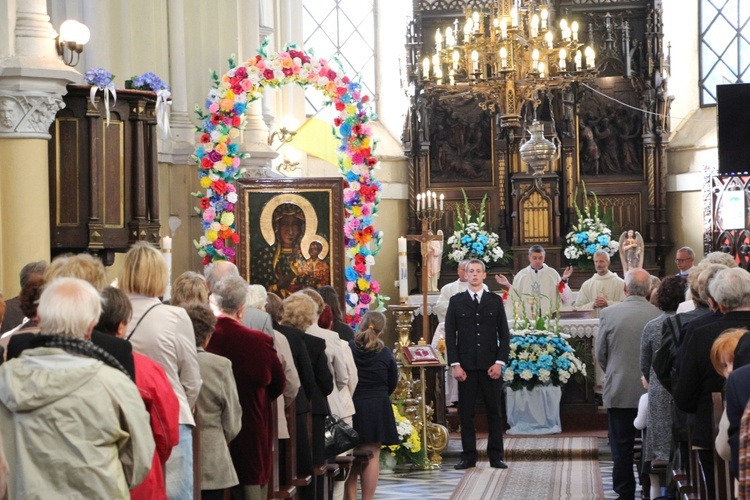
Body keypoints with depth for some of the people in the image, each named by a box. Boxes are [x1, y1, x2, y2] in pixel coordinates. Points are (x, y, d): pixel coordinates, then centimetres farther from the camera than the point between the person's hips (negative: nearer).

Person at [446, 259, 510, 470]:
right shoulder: (456, 301, 7)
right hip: (465, 366, 0)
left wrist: (499, 362, -4)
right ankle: (468, 456, 6)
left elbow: (504, 334, 7)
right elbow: (450, 335, 4)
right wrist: (455, 364, -5)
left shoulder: (495, 301, 8)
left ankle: (496, 456, 7)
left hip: (490, 366, 0)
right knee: (466, 413, 1)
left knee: (494, 412, 2)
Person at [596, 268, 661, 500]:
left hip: (619, 391, -1)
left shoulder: (609, 313, -10)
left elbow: (600, 354, -1)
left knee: (622, 446, 7)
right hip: (652, 391, 1)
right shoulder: (658, 315, -9)